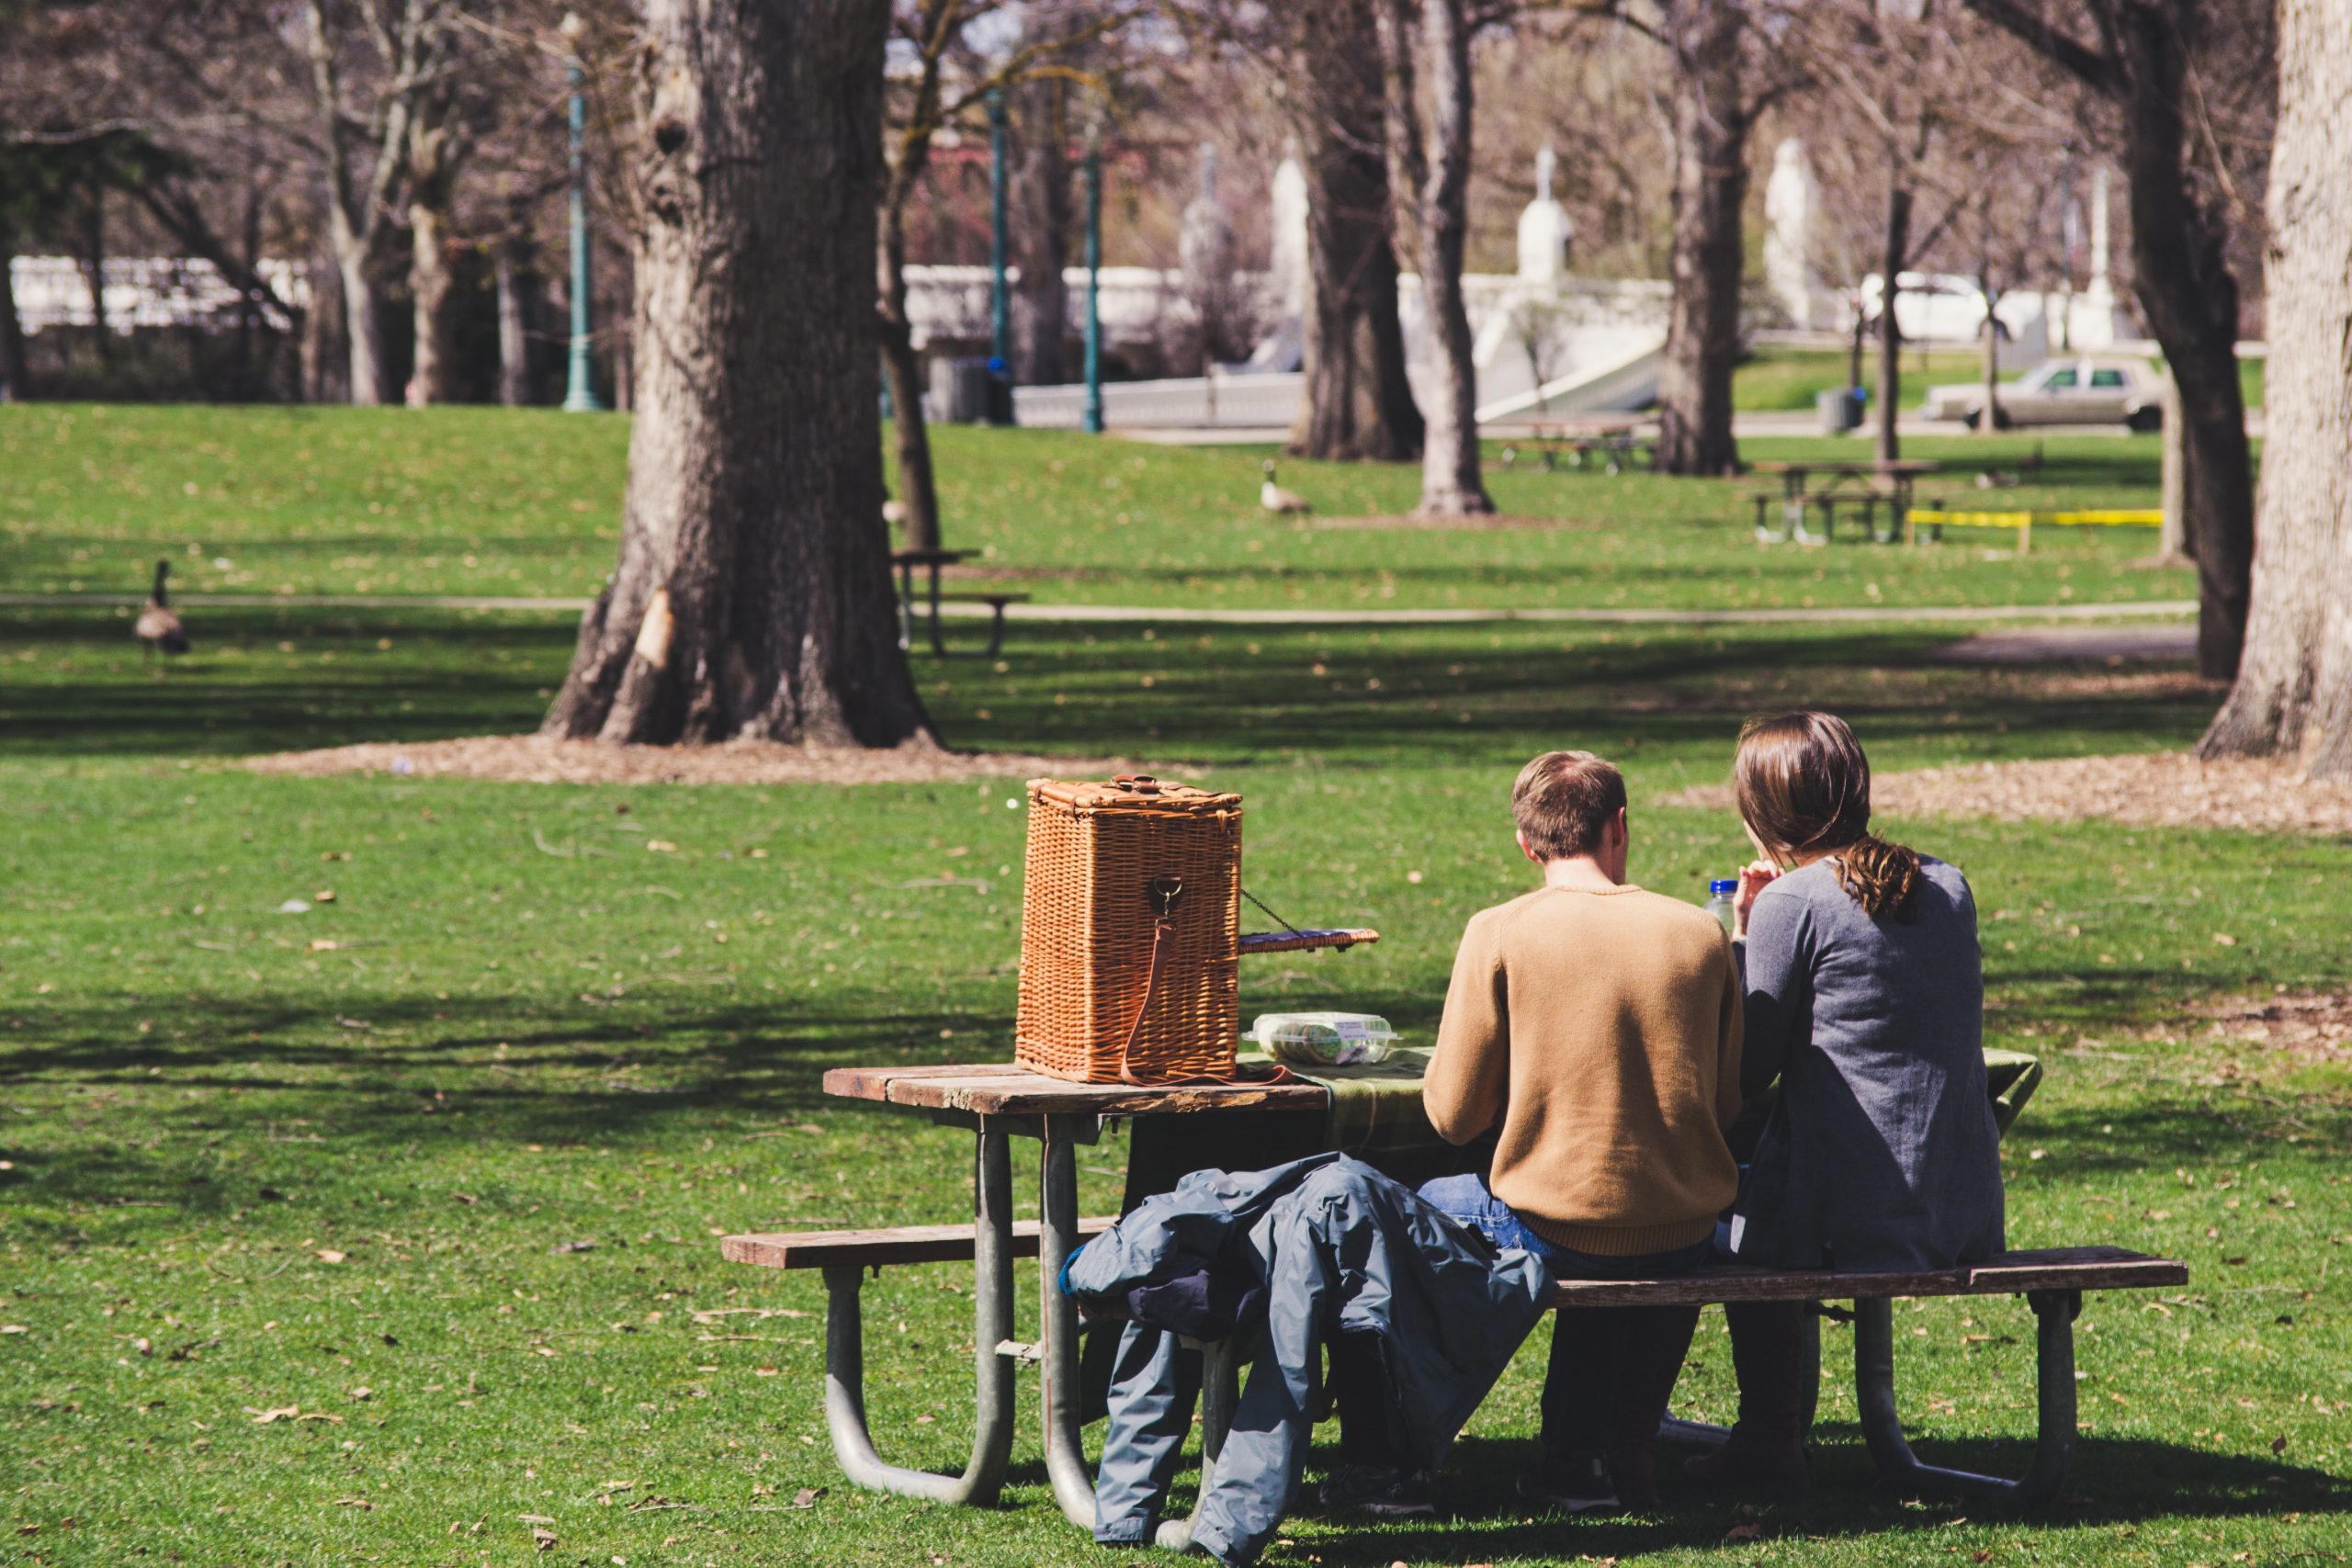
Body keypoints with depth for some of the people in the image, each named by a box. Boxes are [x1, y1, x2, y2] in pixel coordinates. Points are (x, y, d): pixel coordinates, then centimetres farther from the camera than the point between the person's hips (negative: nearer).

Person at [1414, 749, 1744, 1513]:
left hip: (1549, 1234, -3)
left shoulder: (1499, 934, -9)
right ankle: (1618, 1448, 37)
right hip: (1682, 1242, 3)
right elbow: (1726, 1100, 8)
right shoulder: (1699, 933, -1)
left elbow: (1454, 1114, -5)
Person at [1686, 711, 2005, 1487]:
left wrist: (1741, 940, 4)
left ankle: (1769, 1441, 30)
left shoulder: (1792, 904, -12)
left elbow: (1748, 1072, -8)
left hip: (1847, 1220, -7)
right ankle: (1777, 1435, 41)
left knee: (1725, 1210, 25)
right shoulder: (1947, 887, 7)